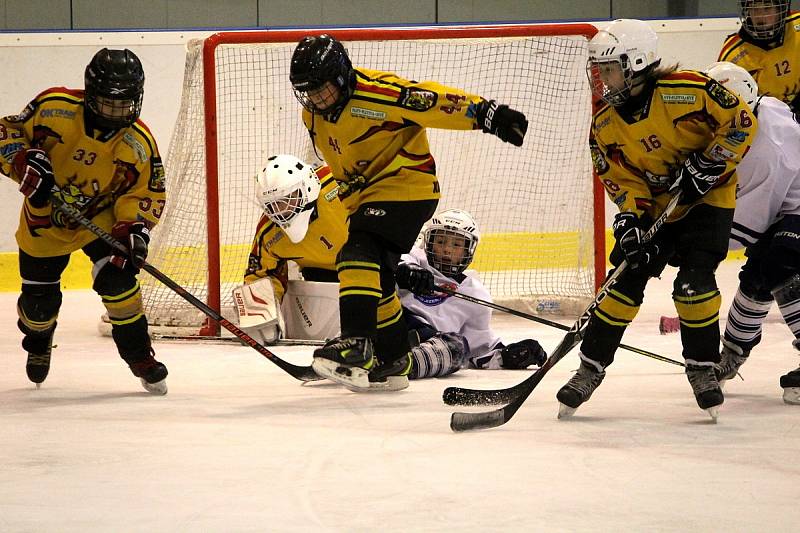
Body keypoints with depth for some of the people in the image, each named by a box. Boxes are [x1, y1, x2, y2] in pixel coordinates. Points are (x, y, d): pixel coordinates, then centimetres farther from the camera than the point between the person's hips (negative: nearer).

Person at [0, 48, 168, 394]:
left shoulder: (138, 144, -20)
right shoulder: (54, 108, -25)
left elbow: (145, 193, -11)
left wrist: (135, 227, -28)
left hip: (101, 217, 0)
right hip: (44, 219, 0)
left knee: (116, 276, -24)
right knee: (39, 299, 6)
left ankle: (139, 355, -7)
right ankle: (38, 339, 44)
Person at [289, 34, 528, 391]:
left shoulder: (376, 93, -23)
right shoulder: (314, 115, 3)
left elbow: (432, 100, -26)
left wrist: (487, 113, -31)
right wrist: (351, 194, 23)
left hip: (406, 185, -9)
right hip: (365, 193, 9)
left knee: (359, 257, -25)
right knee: (375, 275, 14)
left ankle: (356, 344, -35)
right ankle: (393, 362, 27)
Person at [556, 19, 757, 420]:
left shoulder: (686, 92, -24)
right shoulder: (604, 126, -7)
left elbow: (741, 121, -20)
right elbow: (621, 180, -4)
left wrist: (708, 165, -24)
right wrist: (629, 220, -20)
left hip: (707, 197, -5)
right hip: (652, 205, 5)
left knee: (694, 282, -18)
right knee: (624, 280, -4)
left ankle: (703, 368, -1)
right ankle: (590, 368, 5)